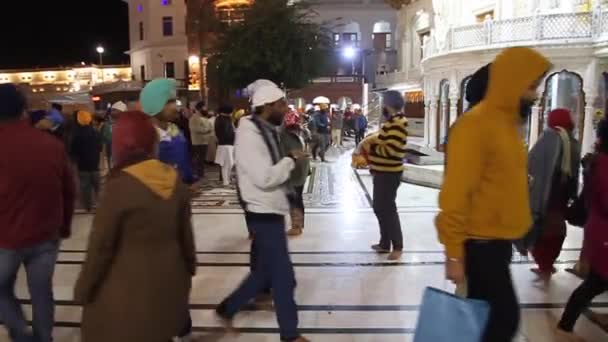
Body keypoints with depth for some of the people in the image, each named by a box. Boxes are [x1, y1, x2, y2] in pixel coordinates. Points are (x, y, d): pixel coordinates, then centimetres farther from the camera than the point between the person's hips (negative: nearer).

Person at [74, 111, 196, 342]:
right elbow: (185, 233, 5)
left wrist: (83, 290, -2)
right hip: (169, 281, 6)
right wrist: (189, 267, 20)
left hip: (129, 288, -5)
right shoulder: (174, 180, -3)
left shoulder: (119, 186, -19)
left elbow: (101, 246, -14)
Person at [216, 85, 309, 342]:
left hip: (271, 211, 9)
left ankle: (227, 308, 35)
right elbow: (264, 177, -28)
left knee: (264, 271, 20)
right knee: (283, 276, 3)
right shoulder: (250, 135, -20)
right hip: (263, 213, -9)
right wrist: (291, 160, -15)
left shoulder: (267, 131, 10)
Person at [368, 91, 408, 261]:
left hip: (389, 174, -10)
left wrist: (372, 146, -13)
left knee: (388, 209, -2)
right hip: (382, 172, 10)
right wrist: (372, 145, 5)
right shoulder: (392, 121, 14)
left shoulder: (397, 124, -19)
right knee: (380, 208, 16)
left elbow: (391, 150, -26)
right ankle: (385, 243, 27)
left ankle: (398, 247, 10)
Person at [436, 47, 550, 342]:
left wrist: (509, 237, 18)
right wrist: (454, 253, -20)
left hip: (498, 240, 9)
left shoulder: (508, 122, 10)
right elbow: (456, 194, -21)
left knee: (484, 314, 17)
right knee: (505, 318, -2)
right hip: (481, 243, -9)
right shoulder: (476, 125, -19)